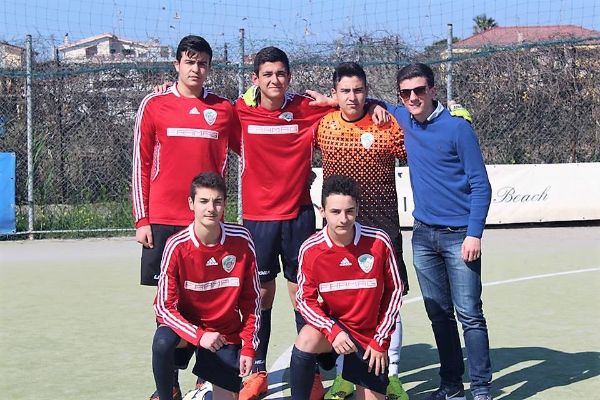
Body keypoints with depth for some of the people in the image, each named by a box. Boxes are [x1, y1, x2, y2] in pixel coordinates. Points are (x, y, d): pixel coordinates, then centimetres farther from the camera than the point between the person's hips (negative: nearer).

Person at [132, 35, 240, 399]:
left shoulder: (224, 109, 7)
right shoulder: (154, 106, 4)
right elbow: (141, 164, 5)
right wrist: (141, 219, 0)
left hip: (207, 220, 1)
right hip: (163, 219, -1)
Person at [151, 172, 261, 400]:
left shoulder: (241, 240, -13)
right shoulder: (177, 246, -19)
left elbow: (251, 298, -3)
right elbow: (164, 306, -17)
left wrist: (248, 346, -7)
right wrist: (199, 336, -30)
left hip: (226, 334, 2)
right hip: (186, 325, -2)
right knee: (162, 343, -34)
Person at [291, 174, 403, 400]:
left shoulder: (379, 242, -16)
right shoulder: (310, 250, -16)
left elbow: (394, 291, -5)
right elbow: (305, 299, -9)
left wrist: (381, 341, -5)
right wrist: (333, 331, -25)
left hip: (370, 335, 1)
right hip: (332, 324, -1)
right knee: (306, 341, -34)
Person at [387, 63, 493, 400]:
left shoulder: (458, 128, -9)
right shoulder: (403, 119, 7)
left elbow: (481, 185, -9)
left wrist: (474, 234, -16)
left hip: (459, 234, -5)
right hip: (423, 233, 5)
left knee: (469, 314, -5)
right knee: (439, 313, 9)